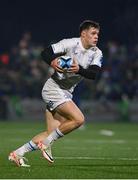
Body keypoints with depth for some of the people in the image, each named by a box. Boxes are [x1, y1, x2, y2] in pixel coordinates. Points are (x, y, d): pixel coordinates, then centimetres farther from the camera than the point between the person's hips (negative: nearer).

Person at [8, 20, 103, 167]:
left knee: (52, 133, 2)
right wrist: (52, 62, -38)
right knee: (78, 119, -21)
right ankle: (46, 143, -7)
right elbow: (45, 53, -17)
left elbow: (93, 74, -13)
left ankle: (17, 154, 10)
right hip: (53, 88, -7)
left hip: (66, 93, 7)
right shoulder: (70, 43, -14)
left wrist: (79, 69, -32)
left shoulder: (96, 53, 2)